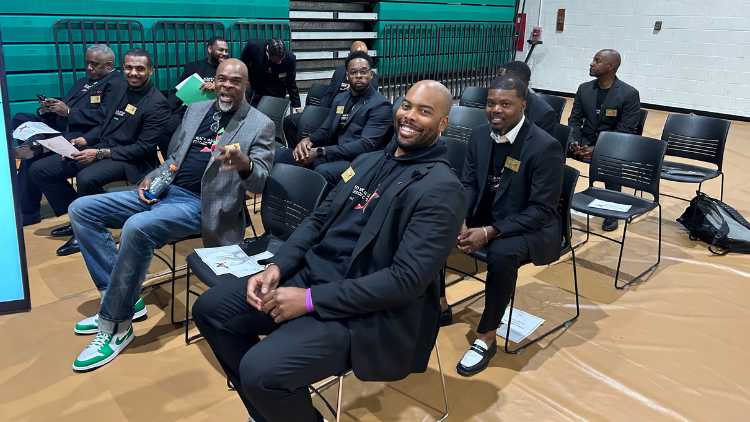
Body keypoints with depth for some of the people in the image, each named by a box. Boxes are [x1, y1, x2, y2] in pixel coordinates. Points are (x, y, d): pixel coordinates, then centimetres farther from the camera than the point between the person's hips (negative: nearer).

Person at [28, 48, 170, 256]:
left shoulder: (157, 103, -11)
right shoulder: (122, 90, 12)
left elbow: (144, 148, -16)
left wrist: (100, 153, -20)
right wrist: (87, 140, 3)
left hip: (129, 159, -8)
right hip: (100, 148, 8)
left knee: (86, 178, -37)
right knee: (39, 169, 2)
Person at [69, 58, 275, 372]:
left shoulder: (260, 125, -2)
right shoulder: (196, 109, 16)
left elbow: (259, 182, -12)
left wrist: (243, 164, -35)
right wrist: (151, 179, 4)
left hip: (202, 203, -7)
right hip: (164, 190, 8)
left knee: (137, 227, -34)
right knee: (81, 210, -2)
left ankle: (116, 326, -16)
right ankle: (122, 299, 2)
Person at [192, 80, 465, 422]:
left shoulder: (441, 188, -13)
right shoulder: (368, 161, 13)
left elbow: (407, 280, -20)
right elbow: (319, 219, 14)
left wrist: (310, 300, -21)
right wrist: (277, 266, -5)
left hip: (370, 311, -8)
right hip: (313, 275, 8)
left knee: (261, 369, -26)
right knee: (210, 308, 3)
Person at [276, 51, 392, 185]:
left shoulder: (381, 105, -5)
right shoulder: (340, 98, 20)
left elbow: (366, 144, -16)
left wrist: (320, 152, -23)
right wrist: (308, 140, -7)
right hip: (331, 154, 7)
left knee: (322, 171, -39)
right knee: (279, 155, -12)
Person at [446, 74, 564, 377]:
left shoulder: (545, 146, -19)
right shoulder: (480, 135, 0)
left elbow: (541, 210, -21)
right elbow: (468, 184, 4)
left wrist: (489, 232, -29)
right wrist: (461, 222, -17)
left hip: (531, 227, -6)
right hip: (483, 218, 6)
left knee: (502, 254, -37)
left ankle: (486, 338, -18)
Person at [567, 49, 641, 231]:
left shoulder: (629, 94, -10)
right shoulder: (584, 89, 5)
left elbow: (626, 132, -15)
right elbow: (574, 120, 5)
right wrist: (574, 142, -17)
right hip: (586, 140, 4)